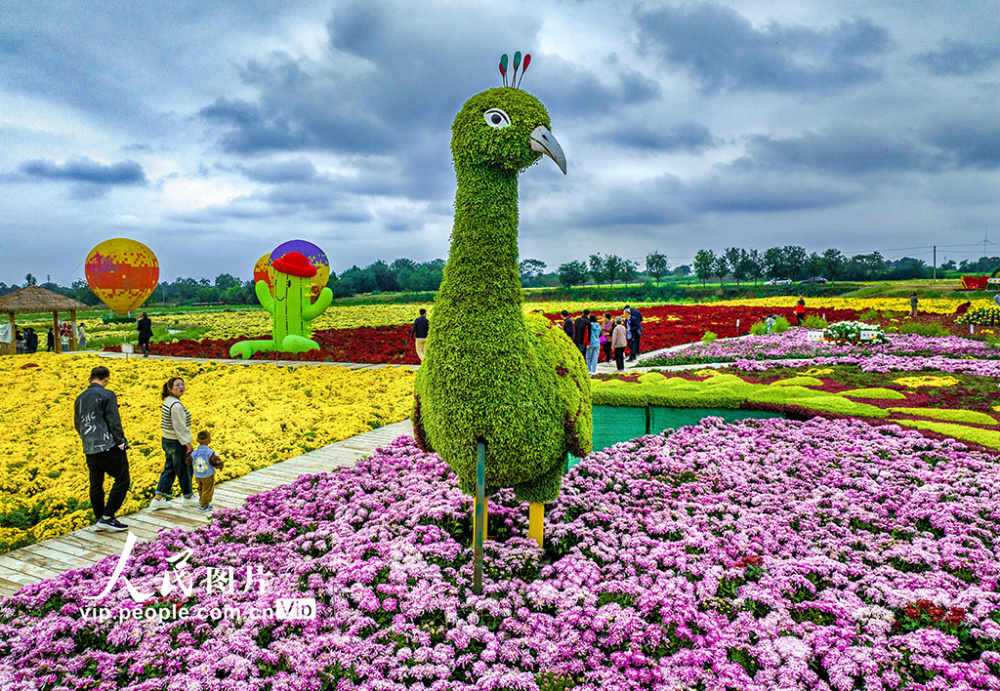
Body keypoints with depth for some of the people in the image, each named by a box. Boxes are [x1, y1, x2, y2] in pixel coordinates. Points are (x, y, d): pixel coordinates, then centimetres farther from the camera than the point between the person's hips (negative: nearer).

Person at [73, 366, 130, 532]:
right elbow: (114, 422, -13)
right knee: (122, 480, 2)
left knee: (96, 484, 13)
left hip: (89, 449, 7)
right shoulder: (107, 395, -9)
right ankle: (107, 516, -2)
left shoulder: (80, 398, 14)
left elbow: (77, 424, 20)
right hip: (108, 446, -7)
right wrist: (121, 442, -5)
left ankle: (99, 519, 20)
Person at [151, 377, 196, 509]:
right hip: (177, 443, -9)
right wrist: (188, 443, -16)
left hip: (167, 440, 9)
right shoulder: (176, 405, -24)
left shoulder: (168, 402, 7)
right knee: (183, 470, 9)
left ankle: (158, 499, 19)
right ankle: (188, 497, 26)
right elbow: (180, 427, -23)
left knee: (169, 469, 17)